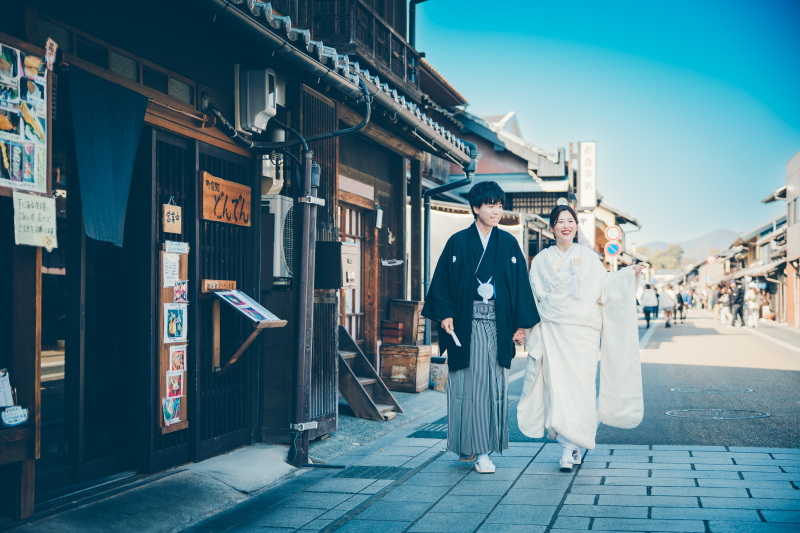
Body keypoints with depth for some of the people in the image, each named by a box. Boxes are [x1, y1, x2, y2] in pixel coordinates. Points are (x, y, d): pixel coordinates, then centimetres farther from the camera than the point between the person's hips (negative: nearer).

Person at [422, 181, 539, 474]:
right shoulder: (458, 242, 4)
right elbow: (442, 281, 2)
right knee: (466, 384, -1)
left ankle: (484, 450, 6)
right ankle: (467, 445, 9)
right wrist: (445, 314, -9)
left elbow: (521, 283, 7)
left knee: (493, 385, -1)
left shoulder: (509, 244, 8)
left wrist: (521, 324, 2)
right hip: (466, 324, -1)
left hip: (497, 324, 1)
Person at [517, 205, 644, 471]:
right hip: (551, 329, 0)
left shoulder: (589, 257, 12)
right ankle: (569, 444, 2)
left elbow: (604, 287, 11)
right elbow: (533, 297, 12)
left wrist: (629, 274, 1)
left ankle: (571, 445, -3)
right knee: (557, 385, -7)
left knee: (579, 385, -7)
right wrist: (526, 327, 7)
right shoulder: (541, 260, 12)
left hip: (583, 329, 0)